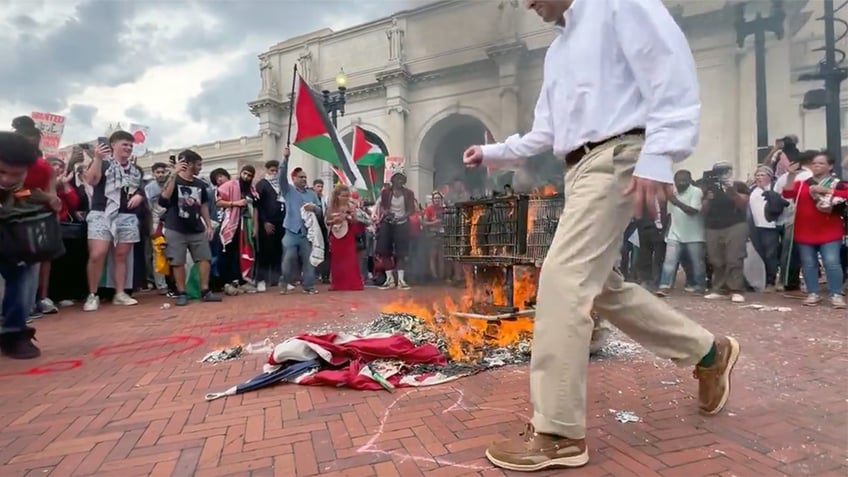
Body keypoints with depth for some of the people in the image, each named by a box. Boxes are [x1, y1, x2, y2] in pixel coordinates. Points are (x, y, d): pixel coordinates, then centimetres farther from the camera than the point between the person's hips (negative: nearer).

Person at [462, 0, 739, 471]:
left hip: (615, 159, -9)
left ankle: (558, 434, -12)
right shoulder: (557, 51, 26)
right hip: (580, 169, 10)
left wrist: (658, 158, -22)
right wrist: (491, 152, 21)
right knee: (601, 287, 9)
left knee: (562, 279, -19)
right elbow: (544, 133, 27)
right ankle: (709, 351, 28)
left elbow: (673, 71, -11)